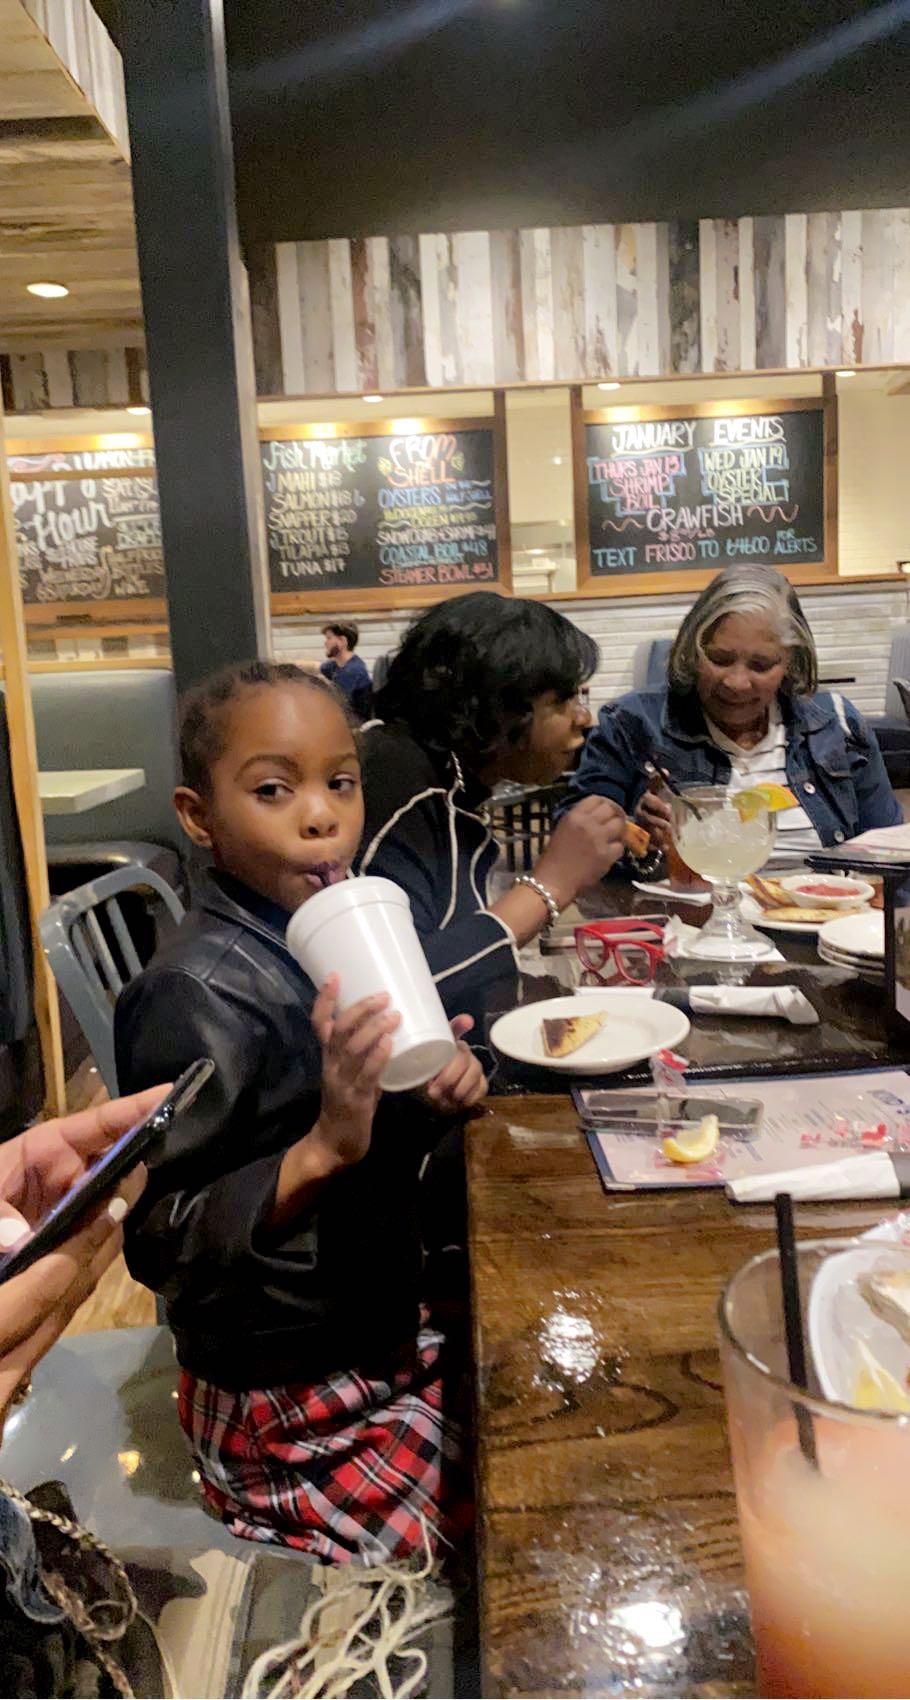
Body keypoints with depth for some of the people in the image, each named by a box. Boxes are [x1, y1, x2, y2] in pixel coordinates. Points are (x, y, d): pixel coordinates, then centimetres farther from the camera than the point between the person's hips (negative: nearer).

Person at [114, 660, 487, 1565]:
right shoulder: (196, 993, -24)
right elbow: (153, 1240, -23)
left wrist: (432, 1094, -10)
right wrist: (325, 1147, -35)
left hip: (383, 1339, 7)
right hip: (294, 1411, -7)